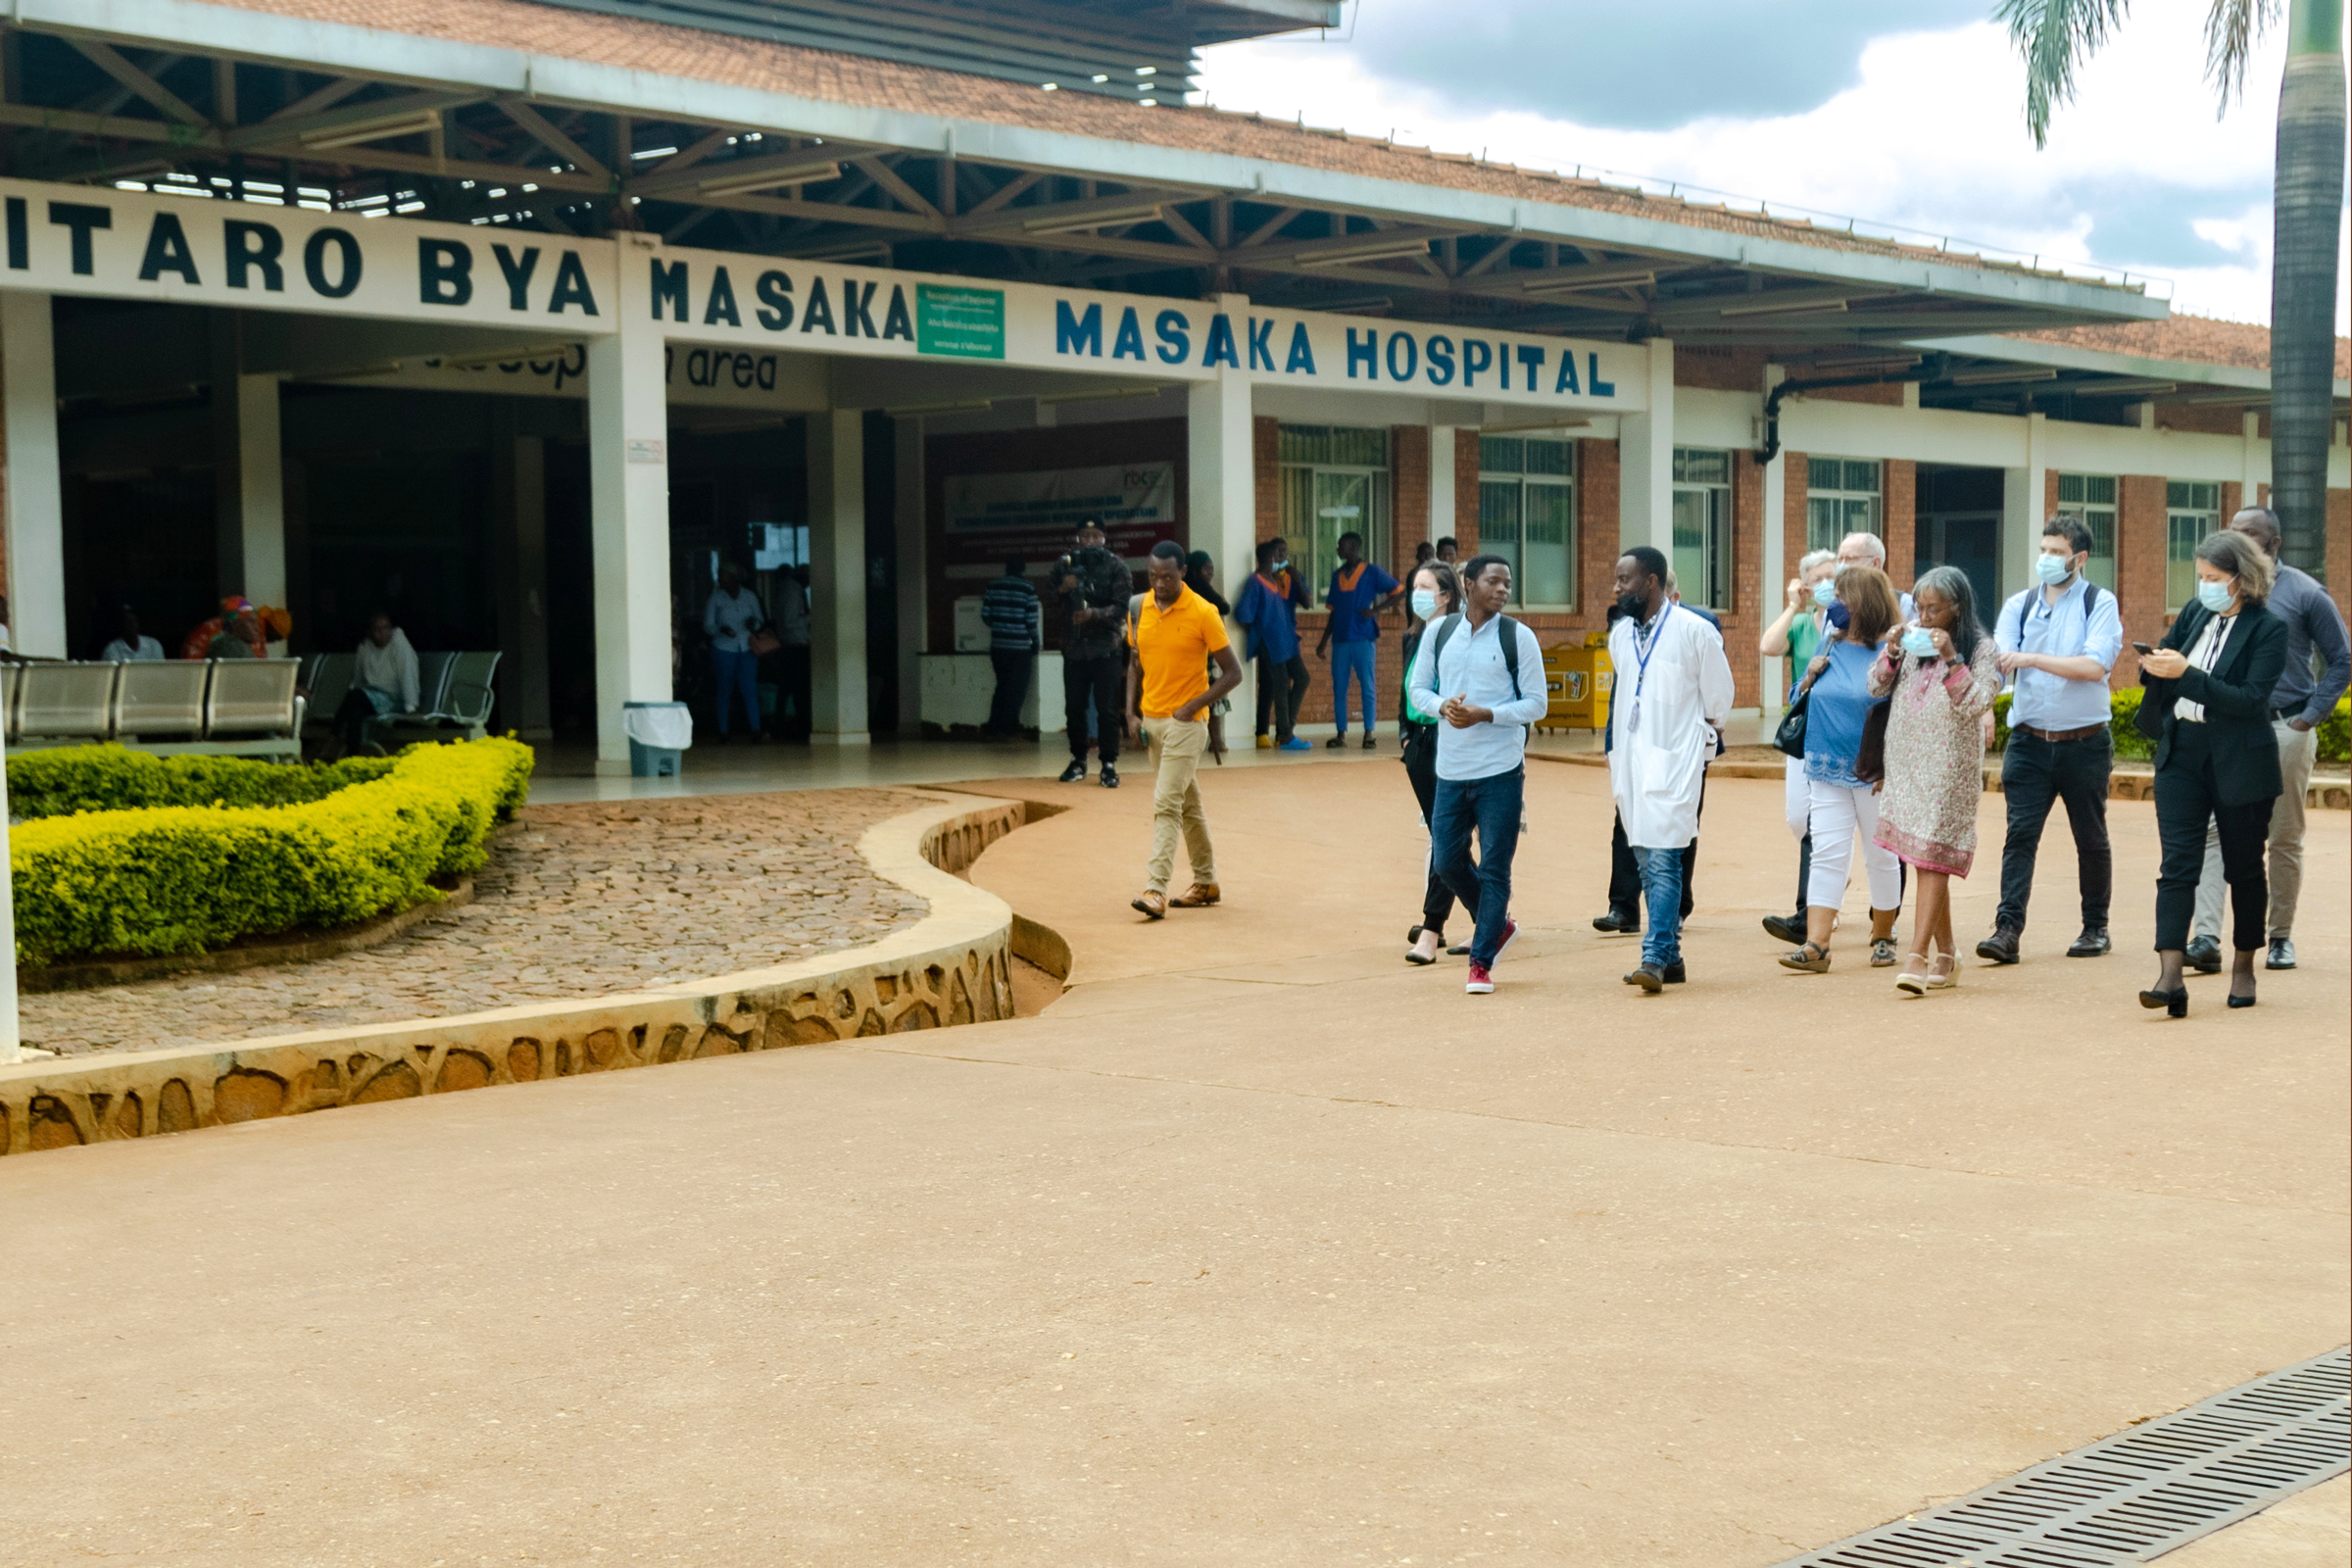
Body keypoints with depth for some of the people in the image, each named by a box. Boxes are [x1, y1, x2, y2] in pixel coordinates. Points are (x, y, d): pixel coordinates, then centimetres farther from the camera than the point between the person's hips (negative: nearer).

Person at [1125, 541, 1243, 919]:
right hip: (1151, 720, 6)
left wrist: (1192, 706, -16)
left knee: (1167, 804, -14)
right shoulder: (1143, 608, 4)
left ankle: (1156, 888, -17)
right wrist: (1131, 714, 5)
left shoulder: (1203, 613, -12)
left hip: (1185, 722, -6)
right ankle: (1206, 883, 26)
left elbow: (1232, 672, -9)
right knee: (1188, 804, 16)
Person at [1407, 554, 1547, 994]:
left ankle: (1481, 963, 7)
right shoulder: (1439, 631, 6)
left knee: (1493, 869, -2)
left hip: (1501, 771, -4)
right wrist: (1442, 707, -10)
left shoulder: (1518, 637, -3)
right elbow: (1418, 687, 12)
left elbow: (1536, 703, -3)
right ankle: (1499, 928, 30)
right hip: (1451, 769, 4)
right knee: (1447, 860, 7)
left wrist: (1485, 715, -17)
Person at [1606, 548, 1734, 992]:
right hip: (1630, 763, 6)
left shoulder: (1696, 631, -6)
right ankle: (1671, 958, 16)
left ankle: (1655, 958, -17)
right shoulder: (1619, 635, 11)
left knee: (1663, 860, -14)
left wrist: (1703, 744, 6)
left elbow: (1718, 700, 2)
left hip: (1673, 762, -6)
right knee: (1647, 863, 9)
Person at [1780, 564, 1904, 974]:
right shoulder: (1831, 647, 9)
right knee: (1827, 855, -2)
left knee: (1881, 857, 9)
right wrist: (1810, 677, -2)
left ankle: (1883, 937, 24)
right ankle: (1815, 945, -8)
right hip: (1829, 771, 4)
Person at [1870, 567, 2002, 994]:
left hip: (1949, 768, -5)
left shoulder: (1981, 650, -3)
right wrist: (1892, 651, -7)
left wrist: (1951, 658, -20)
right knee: (1927, 861, 10)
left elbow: (1976, 703, -13)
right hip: (1906, 763, 5)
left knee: (1932, 859, -12)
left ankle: (1918, 958, -17)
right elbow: (1876, 688, 8)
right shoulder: (1913, 643, 10)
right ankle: (1945, 955, 20)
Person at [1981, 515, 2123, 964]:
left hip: (2084, 742, -2)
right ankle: (2007, 928, -13)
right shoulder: (2019, 605, 8)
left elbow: (2095, 666, -16)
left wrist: (2031, 658, -21)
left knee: (2091, 838, 10)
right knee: (2020, 833, -9)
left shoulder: (2099, 604, -2)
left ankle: (2095, 928, 23)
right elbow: (1999, 659, -3)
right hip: (2029, 739, 2)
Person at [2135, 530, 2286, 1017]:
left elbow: (2250, 699, -19)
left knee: (2243, 867, 10)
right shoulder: (2195, 612, 7)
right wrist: (2156, 665, -7)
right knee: (2177, 864, -7)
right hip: (2181, 753, 4)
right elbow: (2165, 658, 17)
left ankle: (2244, 967, 26)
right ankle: (2170, 977, -14)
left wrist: (2186, 674, -24)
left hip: (2239, 763, -4)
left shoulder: (2269, 629, -9)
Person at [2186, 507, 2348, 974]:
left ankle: (2281, 937, 18)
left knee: (2284, 839, 6)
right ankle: (2206, 938, -15)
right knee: (2212, 831, -10)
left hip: (2285, 729, -2)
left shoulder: (2305, 594, 0)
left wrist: (2311, 716, -5)